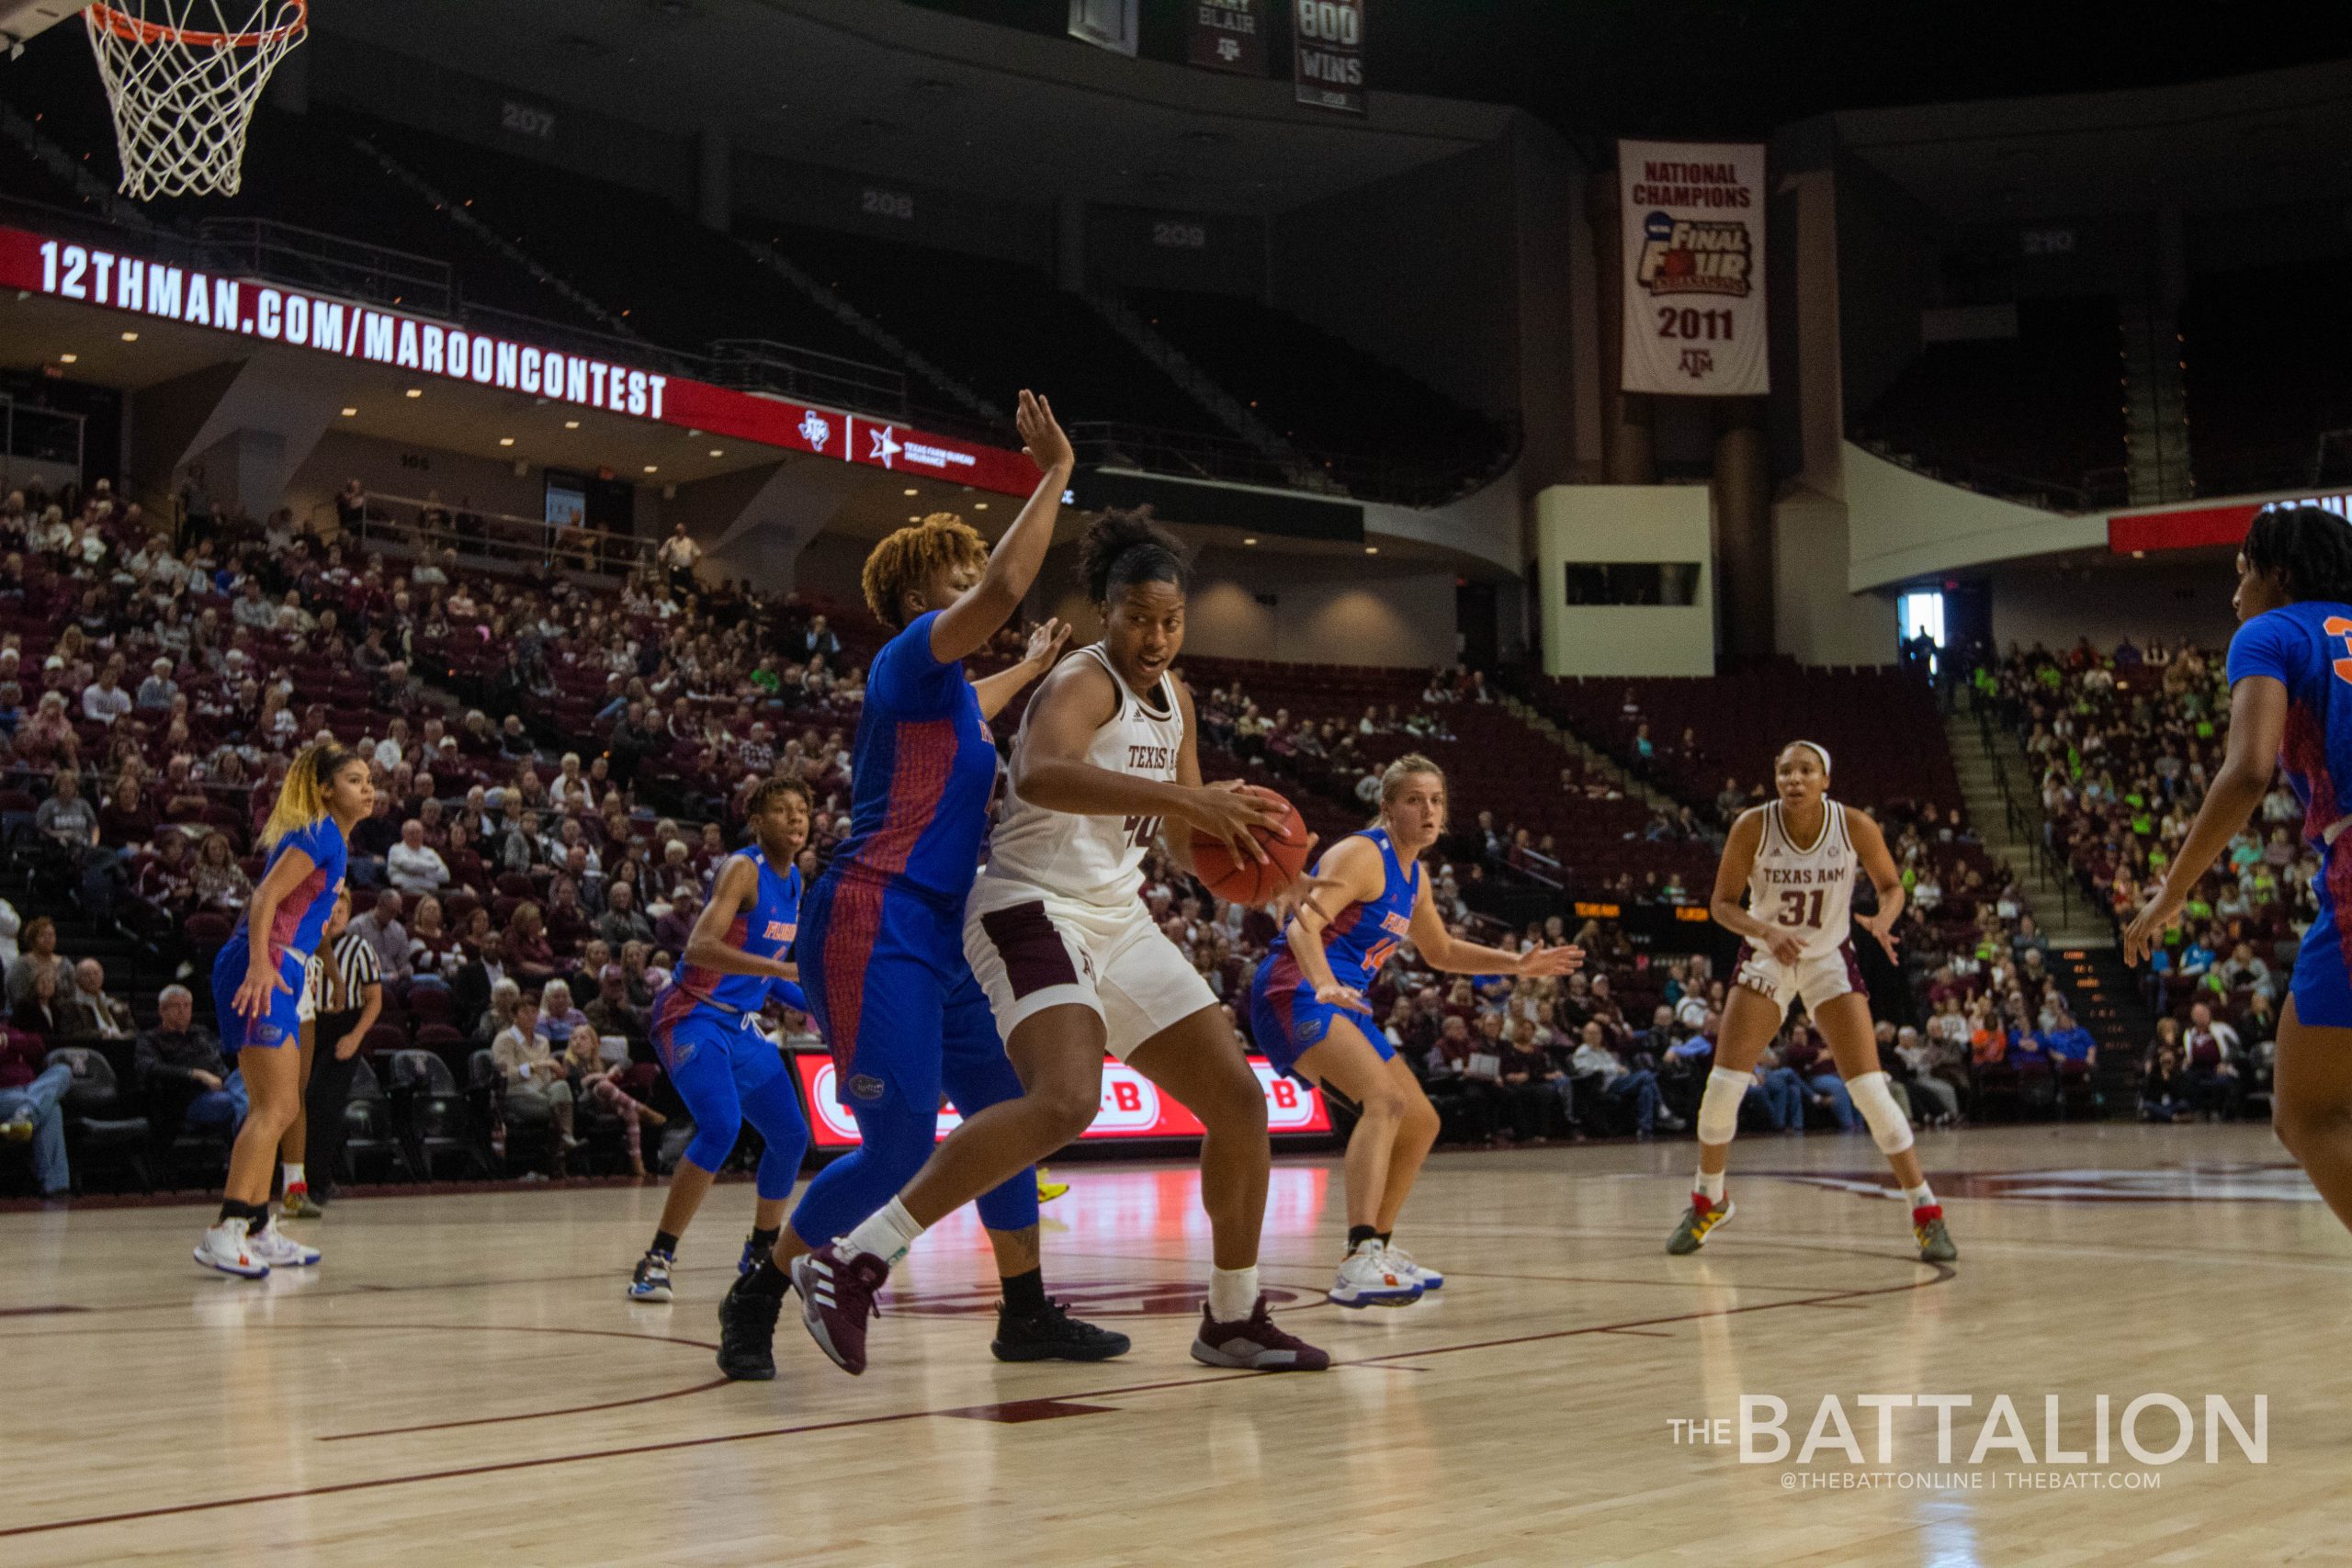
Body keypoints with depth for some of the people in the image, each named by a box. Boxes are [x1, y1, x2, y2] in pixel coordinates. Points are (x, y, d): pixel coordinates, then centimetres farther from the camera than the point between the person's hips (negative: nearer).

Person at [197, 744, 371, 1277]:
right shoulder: (320, 834, -9)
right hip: (262, 971, -10)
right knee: (275, 1107, -15)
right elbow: (266, 897, -20)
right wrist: (260, 965, -30)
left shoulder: (333, 839, 20)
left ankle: (257, 1232, 19)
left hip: (275, 974, 10)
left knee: (273, 1108, 13)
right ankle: (225, 1232, -20)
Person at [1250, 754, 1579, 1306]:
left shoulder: (1413, 877, 15)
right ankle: (1358, 1266, -42)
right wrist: (1325, 985, -45)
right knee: (1386, 1099, -30)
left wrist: (1517, 964, 22)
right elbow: (1303, 922, -28)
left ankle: (1378, 1250, 29)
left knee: (1421, 1124, 16)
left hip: (1343, 1003, 10)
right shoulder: (1363, 855, -13)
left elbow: (1441, 952, 31)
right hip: (1296, 992, -10)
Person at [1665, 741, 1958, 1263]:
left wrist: (1882, 920, -24)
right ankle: (1709, 1201, 18)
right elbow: (1722, 903, -10)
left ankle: (1926, 1211, 2)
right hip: (1766, 960, 1)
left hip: (1830, 962, -1)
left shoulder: (1855, 826, -18)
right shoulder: (1752, 826, -18)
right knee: (1722, 1087, -6)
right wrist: (1767, 931, -28)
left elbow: (1891, 885, -2)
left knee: (1871, 1091, -11)